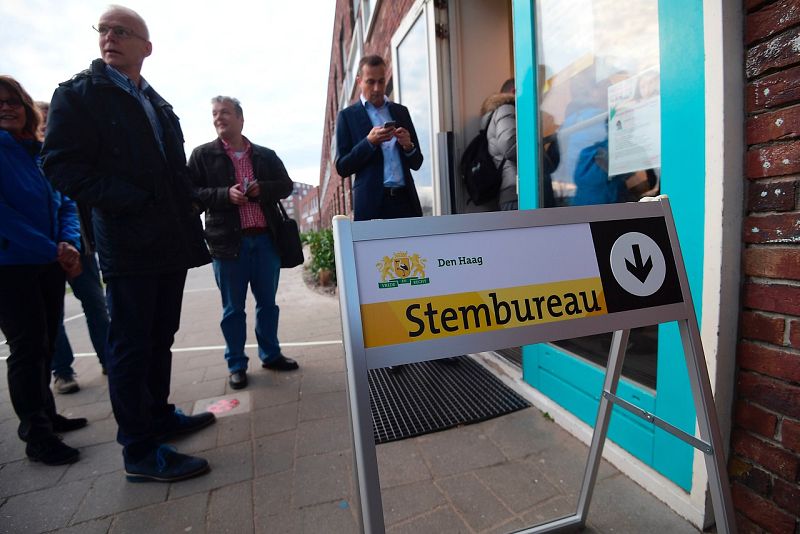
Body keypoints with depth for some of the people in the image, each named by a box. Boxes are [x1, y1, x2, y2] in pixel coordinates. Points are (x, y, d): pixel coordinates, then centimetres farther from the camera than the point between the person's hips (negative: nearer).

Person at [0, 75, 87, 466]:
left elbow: (66, 203, 8)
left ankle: (43, 415, 29)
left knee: (45, 343, 13)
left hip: (50, 264, 5)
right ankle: (36, 435, 10)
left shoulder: (43, 152, 10)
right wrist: (52, 249, -20)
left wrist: (69, 245, -9)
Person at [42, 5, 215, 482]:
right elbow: (63, 166, -8)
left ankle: (159, 416, 31)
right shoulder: (78, 93, 2)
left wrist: (188, 218, 7)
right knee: (131, 346, 0)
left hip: (171, 243, 7)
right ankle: (140, 451, 11)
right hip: (129, 242, -6)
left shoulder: (160, 106, 19)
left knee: (160, 338, 15)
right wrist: (134, 203, -17)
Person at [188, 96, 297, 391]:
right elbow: (191, 193, -2)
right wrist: (225, 195, -18)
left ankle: (271, 354, 28)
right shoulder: (202, 154, 4)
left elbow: (286, 186, 10)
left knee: (267, 302, 12)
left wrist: (262, 189, -9)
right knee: (233, 308, 6)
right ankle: (236, 365, 20)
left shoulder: (266, 155, 11)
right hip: (228, 241, -2)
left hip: (266, 238, 3)